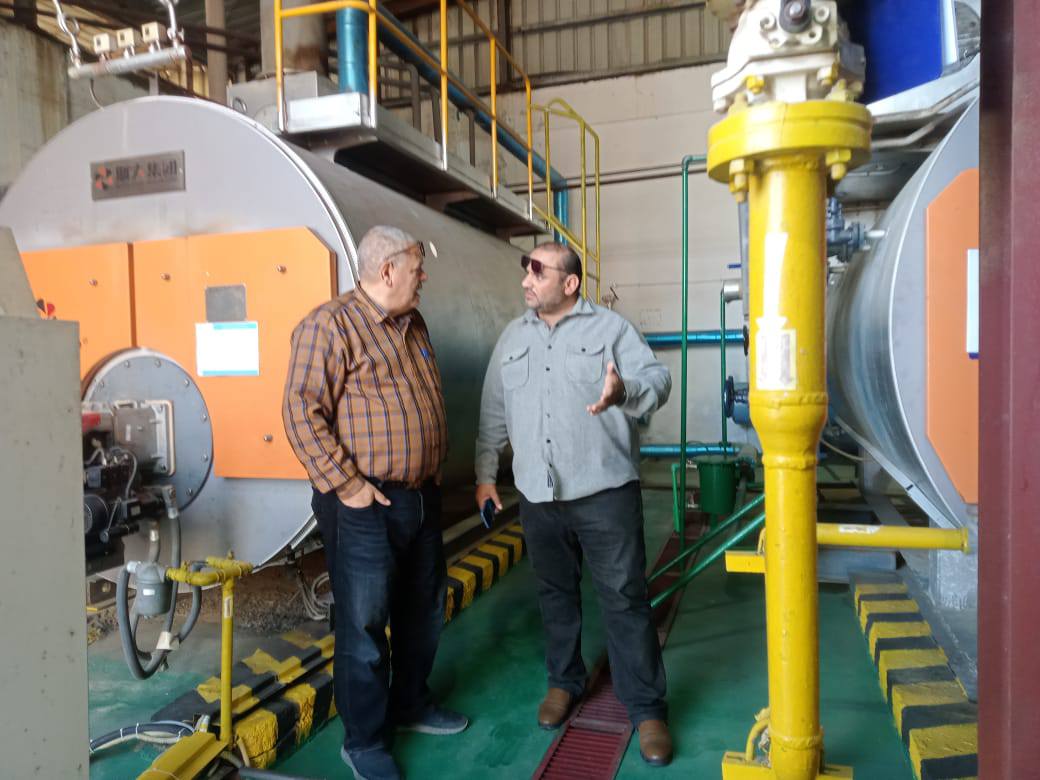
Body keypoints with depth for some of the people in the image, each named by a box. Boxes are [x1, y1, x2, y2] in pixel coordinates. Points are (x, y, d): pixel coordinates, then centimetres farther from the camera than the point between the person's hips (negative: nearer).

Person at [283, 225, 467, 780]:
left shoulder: (413, 324, 14)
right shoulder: (330, 325, -13)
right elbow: (301, 413, -19)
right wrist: (347, 486, -19)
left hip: (422, 498, 9)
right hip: (364, 506, -8)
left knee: (424, 612, 20)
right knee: (364, 626, 4)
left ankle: (410, 704, 41)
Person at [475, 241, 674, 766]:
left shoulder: (611, 327, -1)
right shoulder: (512, 338, 11)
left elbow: (658, 379, -11)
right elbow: (494, 414, 15)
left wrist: (623, 391, -32)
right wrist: (486, 474, 15)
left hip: (605, 492, -4)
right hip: (537, 495, 4)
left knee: (624, 599, 1)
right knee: (555, 594, 16)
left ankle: (646, 707, 15)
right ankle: (564, 681, 36)